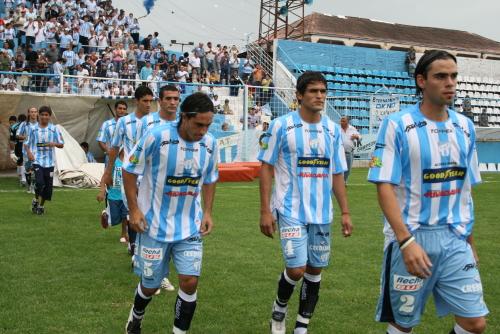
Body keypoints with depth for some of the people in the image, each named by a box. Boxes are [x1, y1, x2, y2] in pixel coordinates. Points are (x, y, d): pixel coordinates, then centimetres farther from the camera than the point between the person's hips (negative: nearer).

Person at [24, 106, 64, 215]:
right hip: (37, 160, -1)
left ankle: (41, 205, 27)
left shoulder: (54, 129, 3)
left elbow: (62, 145, 4)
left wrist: (55, 144, -17)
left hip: (49, 161, 2)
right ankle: (35, 200, 9)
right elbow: (26, 143, 10)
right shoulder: (33, 129, 4)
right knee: (39, 182, -19)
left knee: (48, 185, 6)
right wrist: (29, 152, -9)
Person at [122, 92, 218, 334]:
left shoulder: (210, 143, -5)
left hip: (190, 228, 3)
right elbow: (129, 170, -7)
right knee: (150, 284, 10)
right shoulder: (156, 136, -18)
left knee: (190, 281, -7)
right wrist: (134, 209, -10)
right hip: (154, 225, -3)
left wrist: (207, 212, 4)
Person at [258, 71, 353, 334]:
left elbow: (337, 174, 11)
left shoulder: (333, 130, 5)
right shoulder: (281, 125, -7)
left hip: (321, 213, 4)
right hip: (290, 211, -4)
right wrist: (265, 211, -9)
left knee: (315, 270, 9)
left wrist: (345, 212, 6)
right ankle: (280, 307, 23)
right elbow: (266, 168, -4)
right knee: (296, 269, -9)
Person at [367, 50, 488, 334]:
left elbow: (464, 189, 14)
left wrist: (470, 240, 16)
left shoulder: (465, 127, 7)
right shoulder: (397, 125, -9)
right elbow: (384, 187, -13)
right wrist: (406, 240, -22)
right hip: (410, 239, -4)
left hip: (454, 240, 4)